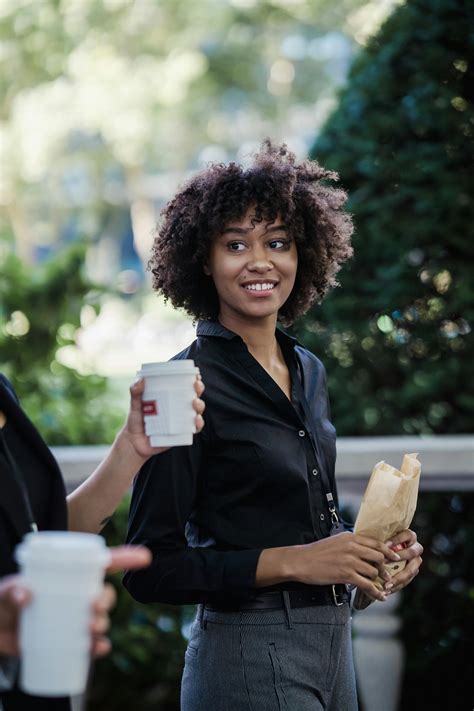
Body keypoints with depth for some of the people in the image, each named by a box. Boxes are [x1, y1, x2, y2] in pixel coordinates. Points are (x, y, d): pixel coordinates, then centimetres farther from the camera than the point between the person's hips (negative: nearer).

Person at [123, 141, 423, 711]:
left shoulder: (308, 371, 10)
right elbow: (150, 570, -15)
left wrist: (373, 550, 2)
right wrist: (292, 561, -20)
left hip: (332, 640, 7)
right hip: (250, 659, -7)